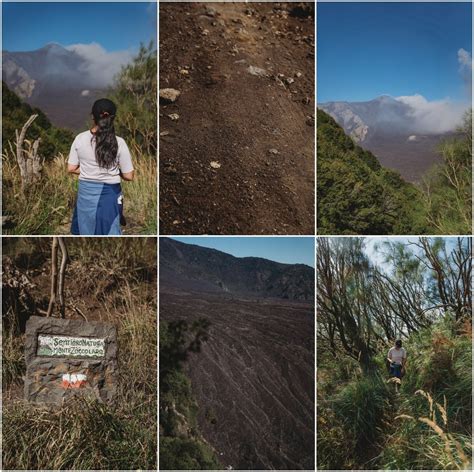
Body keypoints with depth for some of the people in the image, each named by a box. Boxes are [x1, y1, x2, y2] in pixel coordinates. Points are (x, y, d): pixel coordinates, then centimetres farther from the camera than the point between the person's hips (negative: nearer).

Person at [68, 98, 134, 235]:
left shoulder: (80, 139, -8)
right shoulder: (119, 142, -14)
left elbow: (71, 168, -1)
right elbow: (128, 176, -10)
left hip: (86, 192, 2)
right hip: (109, 193, -2)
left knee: (86, 230, 18)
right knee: (109, 232, 11)